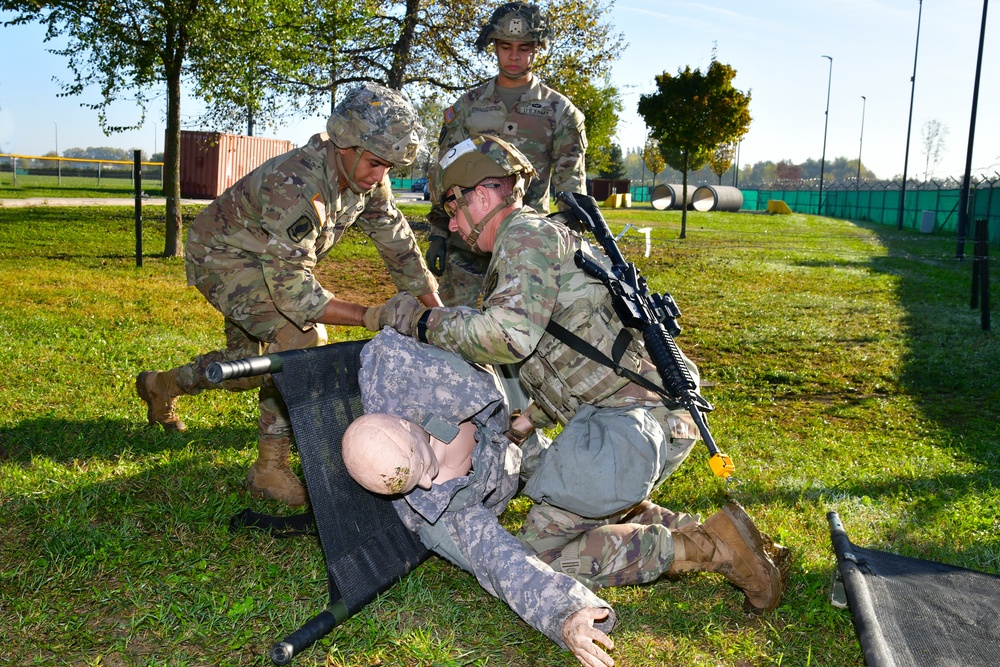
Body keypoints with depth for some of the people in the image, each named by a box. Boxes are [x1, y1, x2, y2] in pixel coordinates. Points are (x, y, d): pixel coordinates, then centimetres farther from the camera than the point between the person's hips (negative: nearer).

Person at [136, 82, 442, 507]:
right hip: (221, 254, -8)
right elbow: (294, 292, -42)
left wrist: (436, 312, -13)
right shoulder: (294, 185, -40)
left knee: (248, 362, 18)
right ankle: (270, 469, -15)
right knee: (299, 337, -27)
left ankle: (162, 386, 47)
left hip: (270, 261, 8)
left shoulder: (367, 177, -18)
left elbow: (399, 246, -7)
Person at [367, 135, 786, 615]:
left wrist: (418, 320, -12)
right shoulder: (545, 238, 26)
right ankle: (708, 535, 14)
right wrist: (523, 421, 19)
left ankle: (706, 550, -7)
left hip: (633, 419, -11)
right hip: (660, 412, 11)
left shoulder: (527, 235, -6)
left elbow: (508, 334, -24)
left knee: (541, 551, -4)